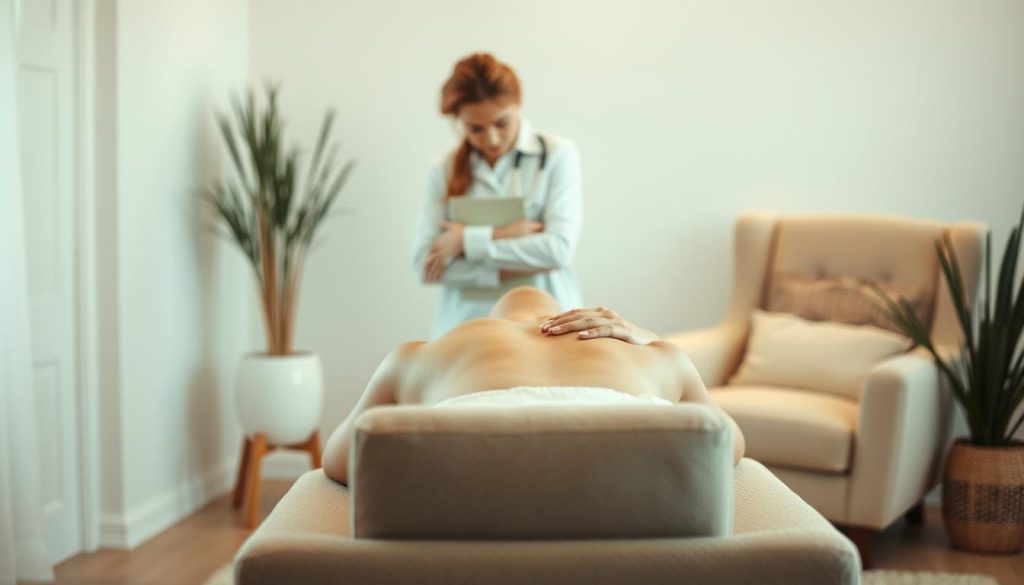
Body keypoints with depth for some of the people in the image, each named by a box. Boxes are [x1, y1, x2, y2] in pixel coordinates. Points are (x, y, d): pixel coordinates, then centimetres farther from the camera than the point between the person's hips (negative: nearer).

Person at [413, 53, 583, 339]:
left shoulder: (557, 155, 1)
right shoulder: (444, 170, 6)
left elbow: (559, 248, -9)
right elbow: (424, 263, -1)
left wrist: (467, 241, -6)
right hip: (465, 328, 2)